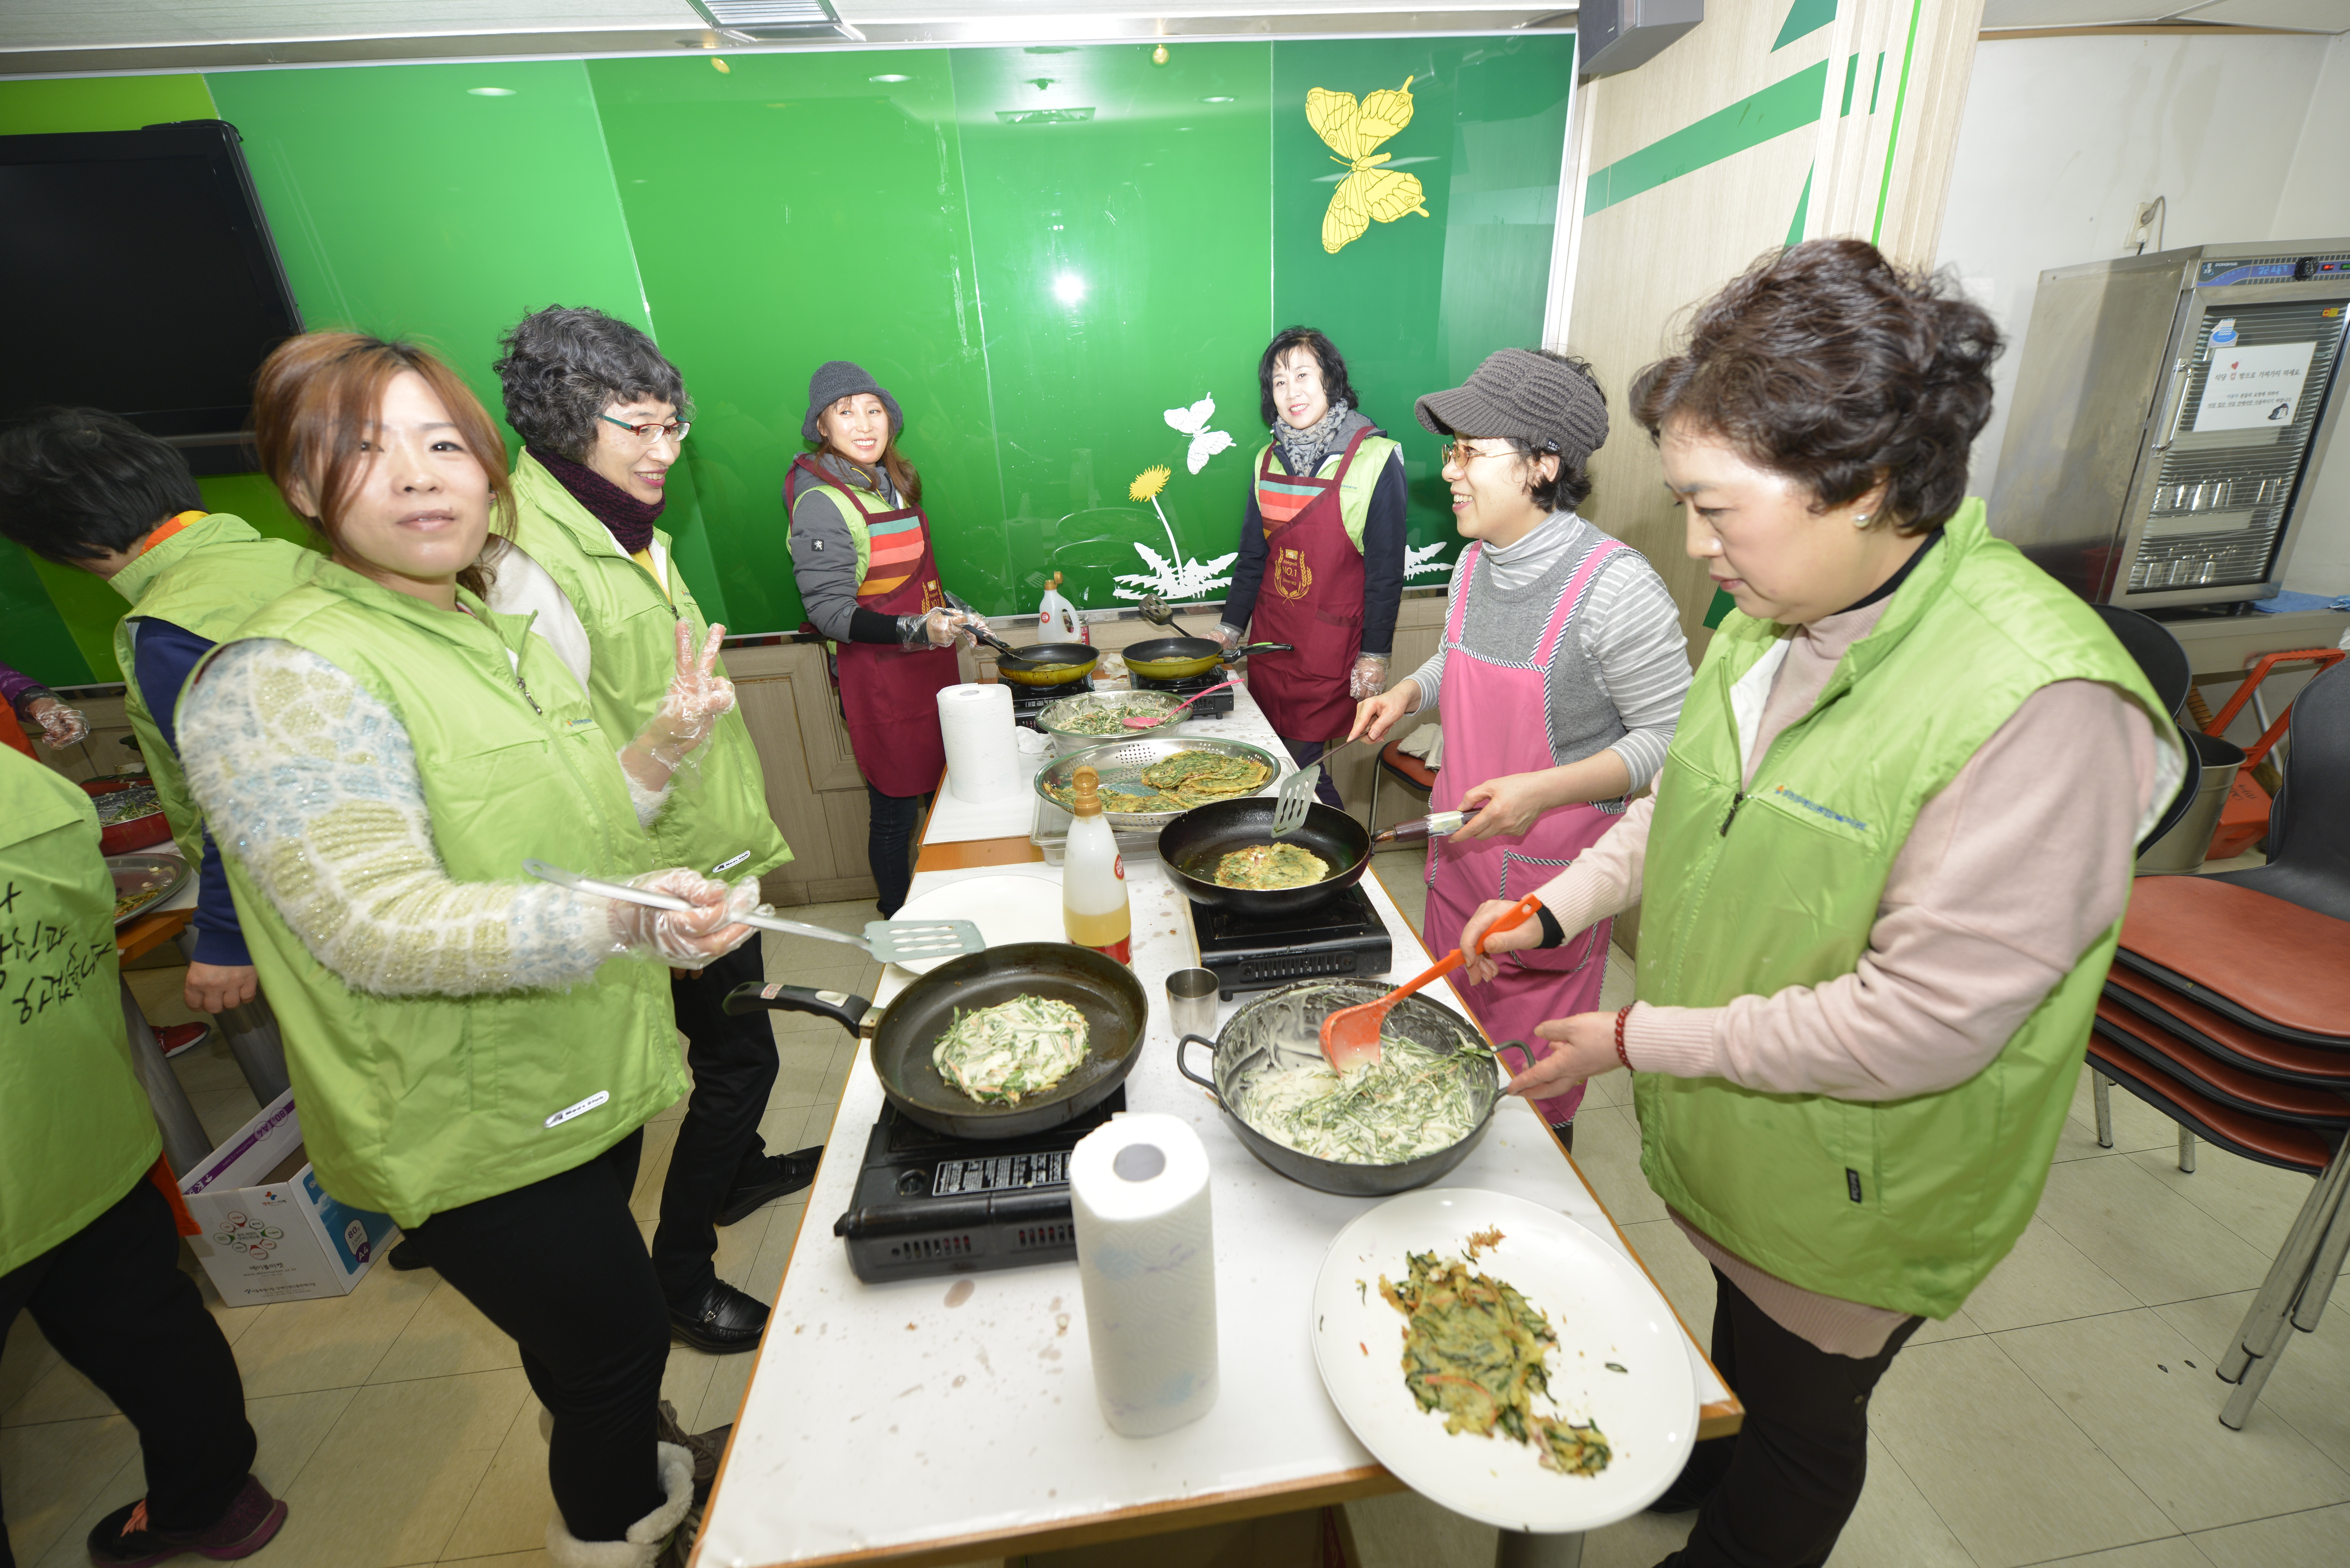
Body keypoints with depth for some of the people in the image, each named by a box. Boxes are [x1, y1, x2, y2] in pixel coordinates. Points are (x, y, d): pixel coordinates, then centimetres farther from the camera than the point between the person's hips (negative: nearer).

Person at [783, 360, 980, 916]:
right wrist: (917, 629, -32)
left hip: (927, 664, 8)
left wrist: (952, 615, 26)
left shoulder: (892, 482, 10)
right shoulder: (821, 503, -16)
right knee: (896, 811, 2)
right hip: (878, 677, -8)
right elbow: (830, 612, -21)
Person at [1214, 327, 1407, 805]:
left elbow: (1385, 571, -8)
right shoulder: (1269, 460, 7)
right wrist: (1229, 630, 14)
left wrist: (1375, 656, -9)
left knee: (1305, 770, -4)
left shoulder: (1374, 459, -9)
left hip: (1330, 649, -5)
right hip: (1269, 642, 5)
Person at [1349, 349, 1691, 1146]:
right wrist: (1409, 691, 1)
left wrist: (1545, 790, -28)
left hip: (1554, 869, -7)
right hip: (1459, 843, 7)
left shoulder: (1615, 585, -21)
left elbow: (1670, 736, -17)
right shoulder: (1474, 563, 2)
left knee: (1535, 1066, 10)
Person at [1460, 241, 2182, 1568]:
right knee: (1740, 1341, 34)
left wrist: (1640, 1039, -23)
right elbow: (1684, 804, 7)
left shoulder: (2039, 704, -31)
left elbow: (1923, 1024, -30)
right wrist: (1558, 907, -4)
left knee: (1801, 1415, 23)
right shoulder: (1776, 615, -6)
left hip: (1852, 1194, -7)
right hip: (1723, 1126, 7)